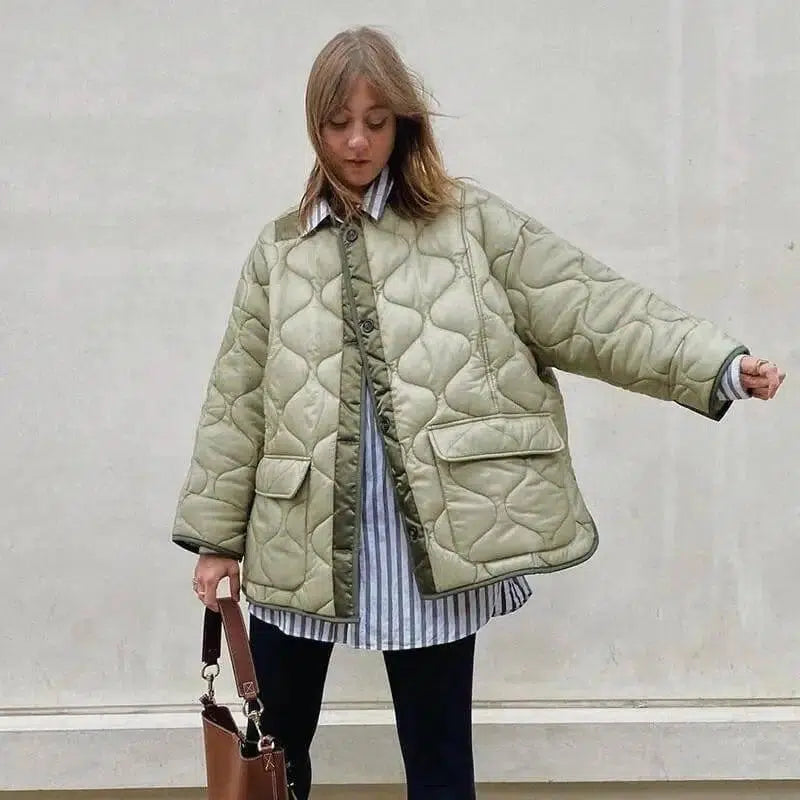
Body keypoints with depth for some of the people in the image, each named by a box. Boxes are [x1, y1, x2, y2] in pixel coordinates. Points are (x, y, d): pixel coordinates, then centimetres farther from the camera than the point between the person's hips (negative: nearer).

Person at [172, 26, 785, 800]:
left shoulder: (471, 222, 3)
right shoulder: (279, 250, 9)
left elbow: (593, 309, -3)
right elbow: (237, 399, 9)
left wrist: (719, 362, -14)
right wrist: (216, 534, 8)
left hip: (435, 541, -2)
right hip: (301, 542, 3)